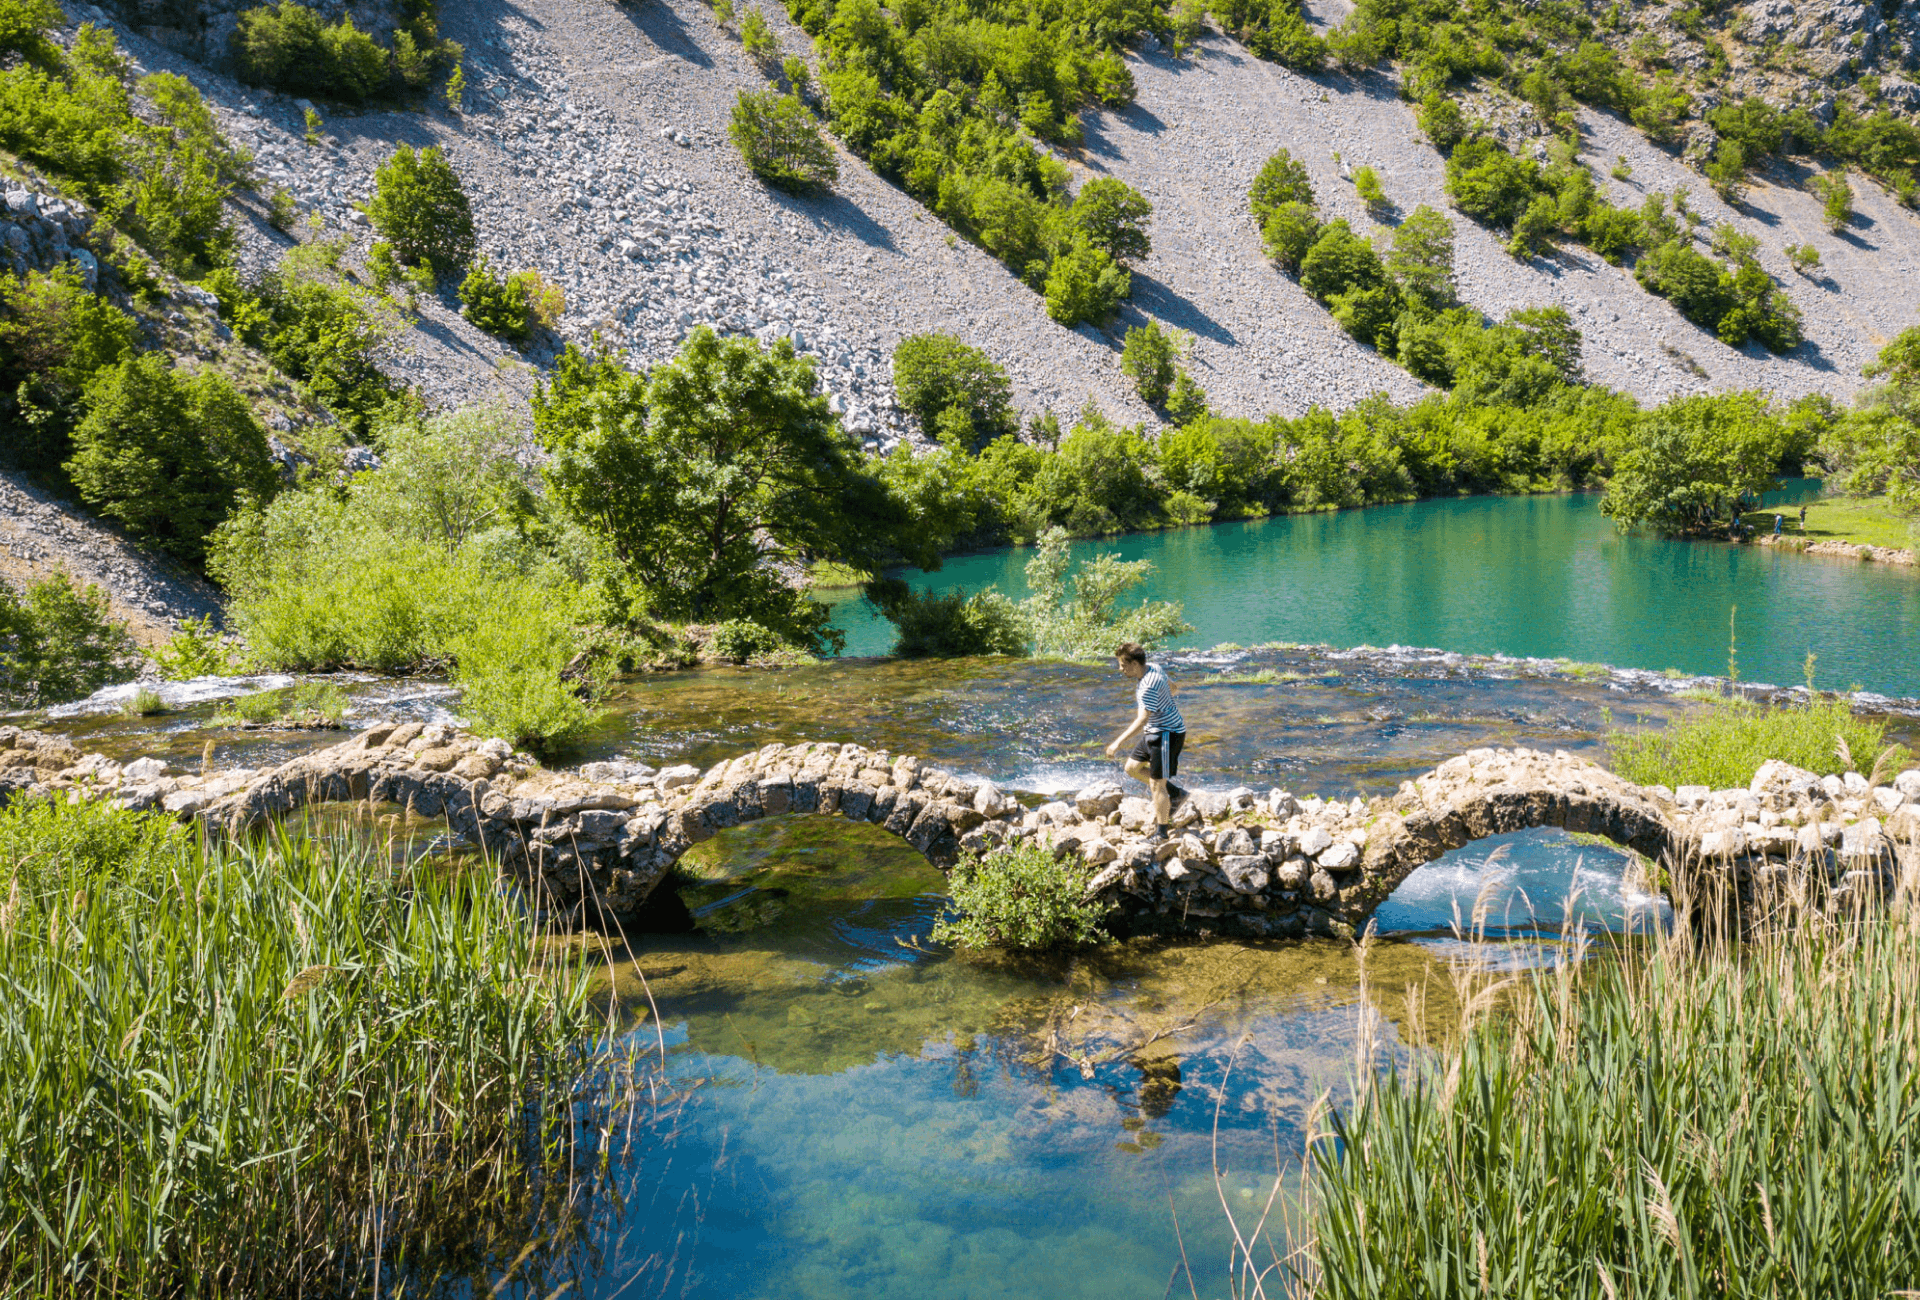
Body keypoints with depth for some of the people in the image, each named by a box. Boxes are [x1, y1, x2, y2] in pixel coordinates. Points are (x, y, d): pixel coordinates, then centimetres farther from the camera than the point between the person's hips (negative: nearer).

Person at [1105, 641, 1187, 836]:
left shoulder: (1149, 686, -28)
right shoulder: (1154, 668, 1)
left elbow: (1141, 721, -33)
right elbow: (1171, 687, 19)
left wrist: (1118, 742, -33)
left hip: (1167, 734, -10)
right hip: (1155, 731, 10)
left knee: (1156, 784, -5)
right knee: (1132, 767, 16)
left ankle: (1162, 834, 5)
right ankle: (1173, 792, 27)